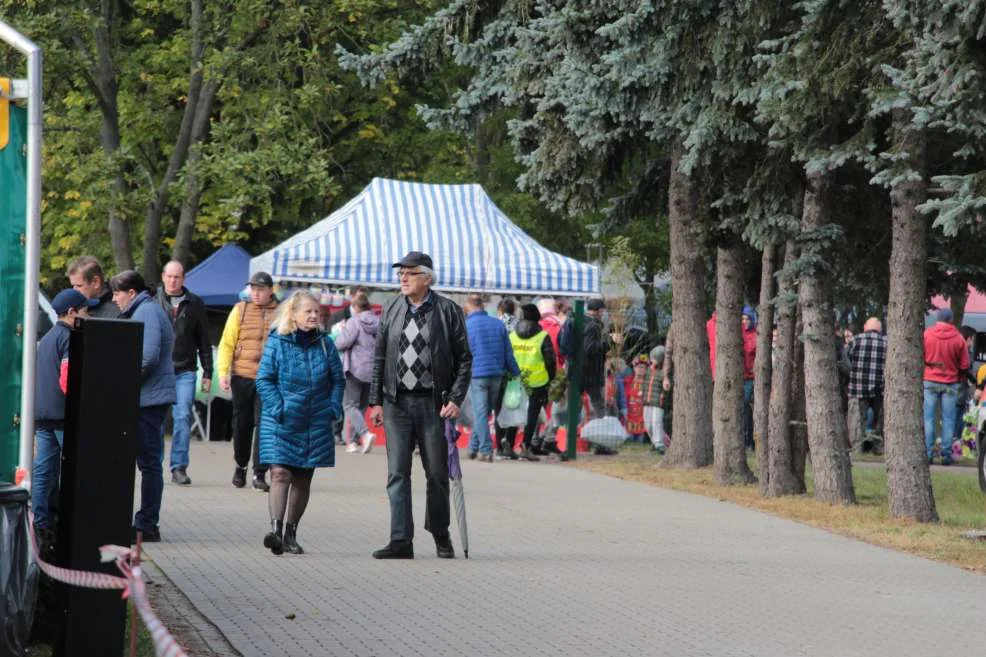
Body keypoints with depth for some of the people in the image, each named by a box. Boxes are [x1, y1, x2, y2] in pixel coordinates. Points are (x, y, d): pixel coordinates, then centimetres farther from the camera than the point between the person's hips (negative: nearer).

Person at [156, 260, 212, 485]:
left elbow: (204, 341, 14)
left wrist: (207, 373, 10)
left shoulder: (194, 304, 10)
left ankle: (179, 467, -3)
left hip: (185, 372, 1)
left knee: (183, 418, -6)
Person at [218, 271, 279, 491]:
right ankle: (240, 467, 29)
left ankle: (260, 474, -4)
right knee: (242, 424, 10)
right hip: (242, 376, 1)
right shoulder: (240, 311, 5)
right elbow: (227, 343, 3)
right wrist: (223, 372, -6)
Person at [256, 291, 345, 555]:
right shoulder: (277, 342, -5)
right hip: (281, 424, -4)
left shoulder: (325, 344, 4)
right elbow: (264, 380, -4)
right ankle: (276, 529, -23)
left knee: (302, 480, 9)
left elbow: (338, 380, 11)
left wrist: (334, 409, -2)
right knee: (281, 474, -15)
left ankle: (290, 533, 18)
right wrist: (278, 409, -14)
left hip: (315, 425, 4)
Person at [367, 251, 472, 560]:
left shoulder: (448, 311, -1)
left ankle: (441, 535, 24)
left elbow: (464, 359, 1)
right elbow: (380, 357, 12)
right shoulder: (392, 309, 9)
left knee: (437, 474, 6)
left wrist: (455, 399, -9)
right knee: (397, 474, -3)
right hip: (396, 403, 2)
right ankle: (401, 541, -3)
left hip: (433, 403, -2)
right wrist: (376, 400, 7)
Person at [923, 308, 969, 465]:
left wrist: (922, 373, 17)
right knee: (948, 419, 4)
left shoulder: (927, 334, -5)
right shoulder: (958, 338, -4)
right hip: (950, 383, 0)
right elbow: (965, 365, 0)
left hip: (930, 381, 0)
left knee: (928, 418, 4)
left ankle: (927, 452, -1)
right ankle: (946, 454, 2)